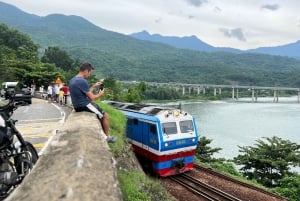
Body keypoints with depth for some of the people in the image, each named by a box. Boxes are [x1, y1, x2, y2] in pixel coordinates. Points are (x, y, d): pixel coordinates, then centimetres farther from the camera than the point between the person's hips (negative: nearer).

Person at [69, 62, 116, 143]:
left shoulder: (73, 80, 8)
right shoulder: (82, 81, -23)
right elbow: (91, 97, -17)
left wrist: (93, 86, 17)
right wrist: (100, 94, 0)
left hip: (78, 106, 10)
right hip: (84, 106, -10)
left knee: (100, 113, 25)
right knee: (105, 116, 6)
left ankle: (102, 133, 28)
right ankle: (107, 136, 17)